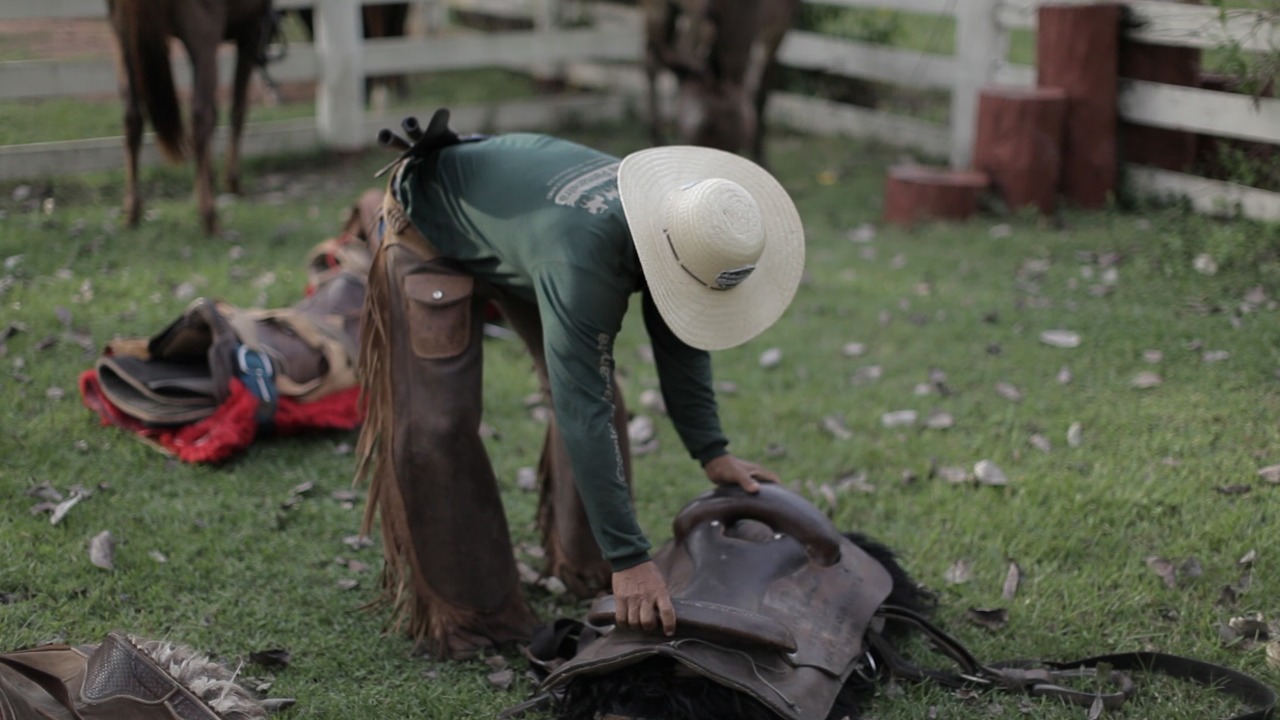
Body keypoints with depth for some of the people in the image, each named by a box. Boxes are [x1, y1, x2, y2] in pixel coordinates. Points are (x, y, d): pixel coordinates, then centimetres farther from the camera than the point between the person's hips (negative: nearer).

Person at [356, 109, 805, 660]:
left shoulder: (675, 217, -23)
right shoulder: (581, 257, -45)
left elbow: (678, 341, -6)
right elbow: (583, 414, -45)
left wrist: (711, 452, -9)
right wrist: (630, 560, -44)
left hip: (515, 216, 7)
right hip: (432, 234, -7)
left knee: (592, 389, 4)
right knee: (437, 424, -14)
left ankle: (584, 563, 21)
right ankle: (462, 614, 0)